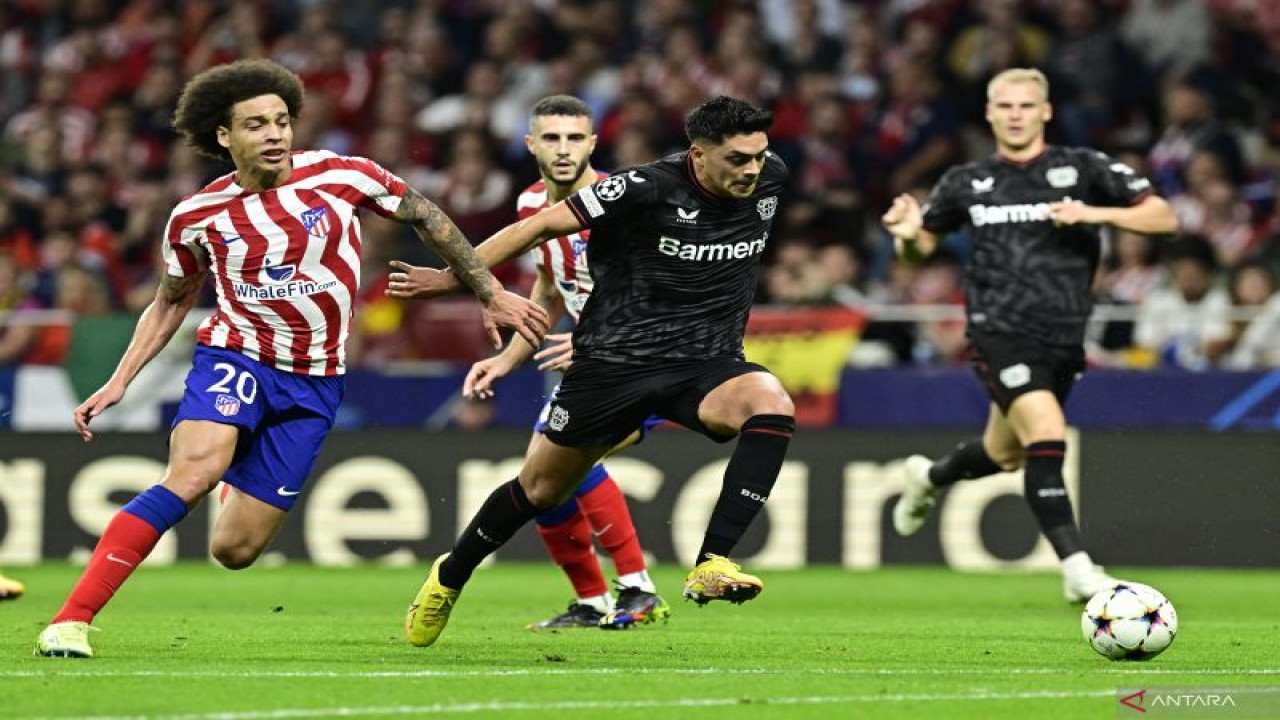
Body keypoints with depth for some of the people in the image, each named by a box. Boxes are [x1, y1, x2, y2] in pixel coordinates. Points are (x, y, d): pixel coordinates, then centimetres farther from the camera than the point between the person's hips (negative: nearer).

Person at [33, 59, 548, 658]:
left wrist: (491, 294, 13)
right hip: (235, 357, -1)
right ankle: (71, 620, -32)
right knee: (192, 474, -32)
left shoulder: (341, 176, -7)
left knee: (234, 550, -4)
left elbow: (424, 217, 9)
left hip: (312, 383, 1)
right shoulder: (197, 216, -3)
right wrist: (119, 382, 4)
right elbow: (171, 301, 14)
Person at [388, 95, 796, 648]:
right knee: (541, 488, 10)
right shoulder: (648, 188, -19)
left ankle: (712, 566, -32)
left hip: (707, 363, 3)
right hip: (615, 361, -3)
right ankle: (449, 577, 38)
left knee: (773, 408, -30)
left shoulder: (771, 179, -3)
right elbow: (542, 226, -11)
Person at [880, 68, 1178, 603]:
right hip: (1000, 332, -3)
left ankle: (928, 478, 52)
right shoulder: (967, 182, 5)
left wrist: (1096, 214, -16)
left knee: (1005, 456, 18)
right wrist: (908, 235, -7)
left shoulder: (1082, 169, 2)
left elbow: (1163, 218, -1)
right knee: (1047, 436, -24)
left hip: (1063, 338, 3)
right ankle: (1077, 569, -22)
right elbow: (923, 244, 17)